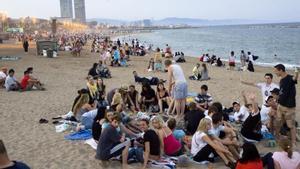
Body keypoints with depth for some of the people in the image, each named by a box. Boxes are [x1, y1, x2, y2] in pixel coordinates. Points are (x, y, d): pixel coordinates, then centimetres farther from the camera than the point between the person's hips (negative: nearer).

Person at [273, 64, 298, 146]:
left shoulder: (290, 78, -18)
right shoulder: (281, 80, 7)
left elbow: (295, 78, -43)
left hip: (289, 107, -8)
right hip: (281, 105, 8)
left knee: (291, 125, 2)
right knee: (278, 123, 19)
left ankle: (293, 143, 11)